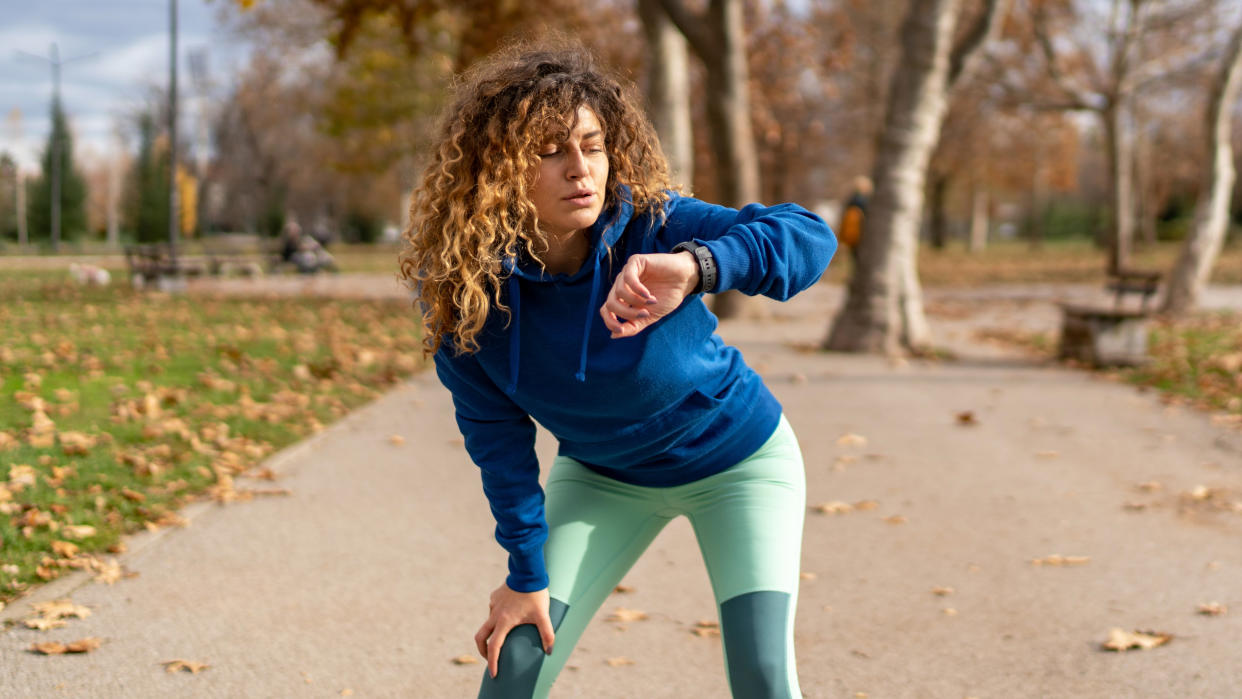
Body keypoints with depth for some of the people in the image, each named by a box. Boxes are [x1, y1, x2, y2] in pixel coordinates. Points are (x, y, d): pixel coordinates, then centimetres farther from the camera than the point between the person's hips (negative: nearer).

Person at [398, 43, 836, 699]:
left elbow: (810, 236, -41)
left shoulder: (652, 225, -29)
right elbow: (498, 438, -13)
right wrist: (527, 572, -11)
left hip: (736, 462, -2)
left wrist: (695, 267, -59)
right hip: (601, 476, 2)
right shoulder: (462, 285, -22)